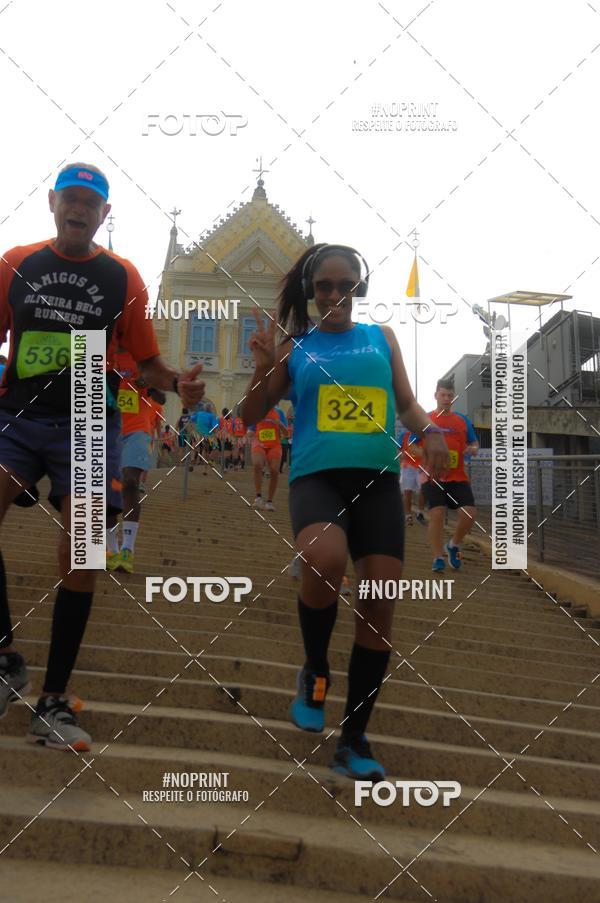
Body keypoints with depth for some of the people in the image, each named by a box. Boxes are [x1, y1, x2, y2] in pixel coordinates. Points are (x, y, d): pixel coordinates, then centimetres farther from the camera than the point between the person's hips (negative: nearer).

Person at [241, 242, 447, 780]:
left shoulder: (382, 338, 15)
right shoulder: (295, 347, 10)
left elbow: (406, 402, 15)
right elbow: (252, 417, 11)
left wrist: (430, 431, -6)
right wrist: (263, 370, -7)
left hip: (378, 479, 3)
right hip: (317, 475, -3)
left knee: (380, 604, -2)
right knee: (324, 561, -34)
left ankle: (355, 739, 13)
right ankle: (315, 669, -2)